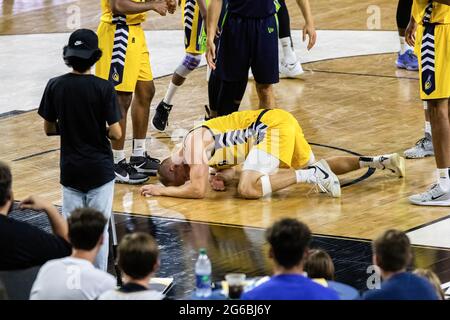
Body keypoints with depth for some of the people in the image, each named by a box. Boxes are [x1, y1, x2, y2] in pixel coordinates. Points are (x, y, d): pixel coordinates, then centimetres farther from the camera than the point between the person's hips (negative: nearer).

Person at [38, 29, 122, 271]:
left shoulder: (55, 86, -5)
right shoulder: (103, 88, -13)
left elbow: (49, 129, 2)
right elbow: (115, 133, -13)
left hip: (70, 169, 2)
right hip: (100, 169, -2)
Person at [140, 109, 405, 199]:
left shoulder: (195, 142, -8)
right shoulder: (211, 153, 20)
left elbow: (198, 190, -16)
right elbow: (242, 167, 29)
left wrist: (163, 190, -4)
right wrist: (223, 177, 9)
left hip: (273, 125, -10)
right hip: (283, 121, 10)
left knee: (249, 190, -19)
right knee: (314, 168, 27)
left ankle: (312, 175, -17)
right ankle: (380, 161, 24)